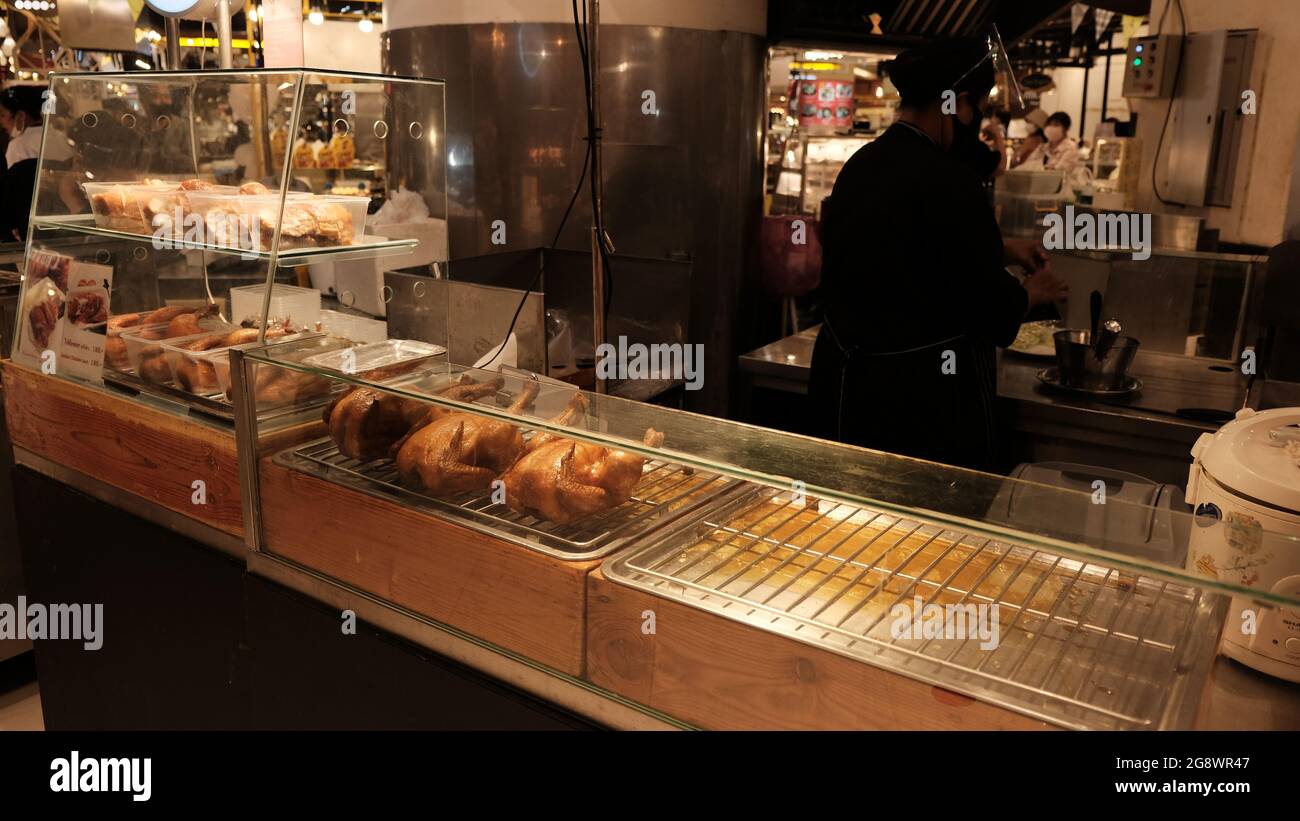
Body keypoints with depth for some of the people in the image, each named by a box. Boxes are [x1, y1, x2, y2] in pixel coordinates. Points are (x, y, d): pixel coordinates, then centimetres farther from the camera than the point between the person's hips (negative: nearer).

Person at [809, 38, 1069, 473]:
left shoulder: (860, 164, 5)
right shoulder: (948, 181, -21)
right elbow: (993, 307, -14)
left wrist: (1001, 249, 23)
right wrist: (1032, 291, 7)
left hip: (846, 378, 8)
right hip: (926, 397, -8)